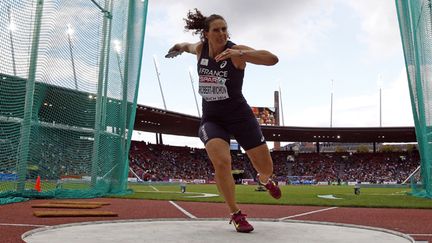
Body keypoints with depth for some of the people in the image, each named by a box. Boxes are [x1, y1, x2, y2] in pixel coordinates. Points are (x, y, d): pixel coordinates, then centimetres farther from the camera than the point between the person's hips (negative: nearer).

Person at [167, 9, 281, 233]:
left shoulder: (236, 50, -15)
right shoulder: (200, 49, -1)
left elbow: (272, 59, -32)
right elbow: (189, 46, 26)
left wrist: (240, 54, -44)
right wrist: (179, 46, 44)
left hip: (240, 117, -2)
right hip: (211, 120, 2)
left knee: (266, 168, 5)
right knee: (221, 163, -26)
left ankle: (264, 180, 47)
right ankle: (236, 214, -4)